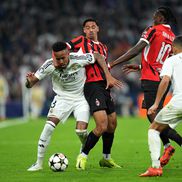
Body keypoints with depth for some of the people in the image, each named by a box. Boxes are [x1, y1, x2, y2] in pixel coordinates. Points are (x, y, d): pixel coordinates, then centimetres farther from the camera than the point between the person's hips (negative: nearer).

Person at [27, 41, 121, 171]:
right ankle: (39, 163, -9)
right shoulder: (49, 65, -23)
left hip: (80, 98, -1)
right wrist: (29, 81, -43)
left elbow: (98, 56, -9)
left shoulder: (78, 59, -27)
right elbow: (30, 84, -18)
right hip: (62, 98, 1)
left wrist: (109, 77, -14)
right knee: (49, 126, -17)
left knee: (81, 130, -15)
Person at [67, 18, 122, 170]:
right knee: (102, 125, -18)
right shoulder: (81, 41, 4)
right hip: (92, 85, -8)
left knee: (112, 124, 12)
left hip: (104, 86, 8)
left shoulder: (104, 47, 22)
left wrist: (109, 79, 10)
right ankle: (83, 156, -4)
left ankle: (106, 158, 28)